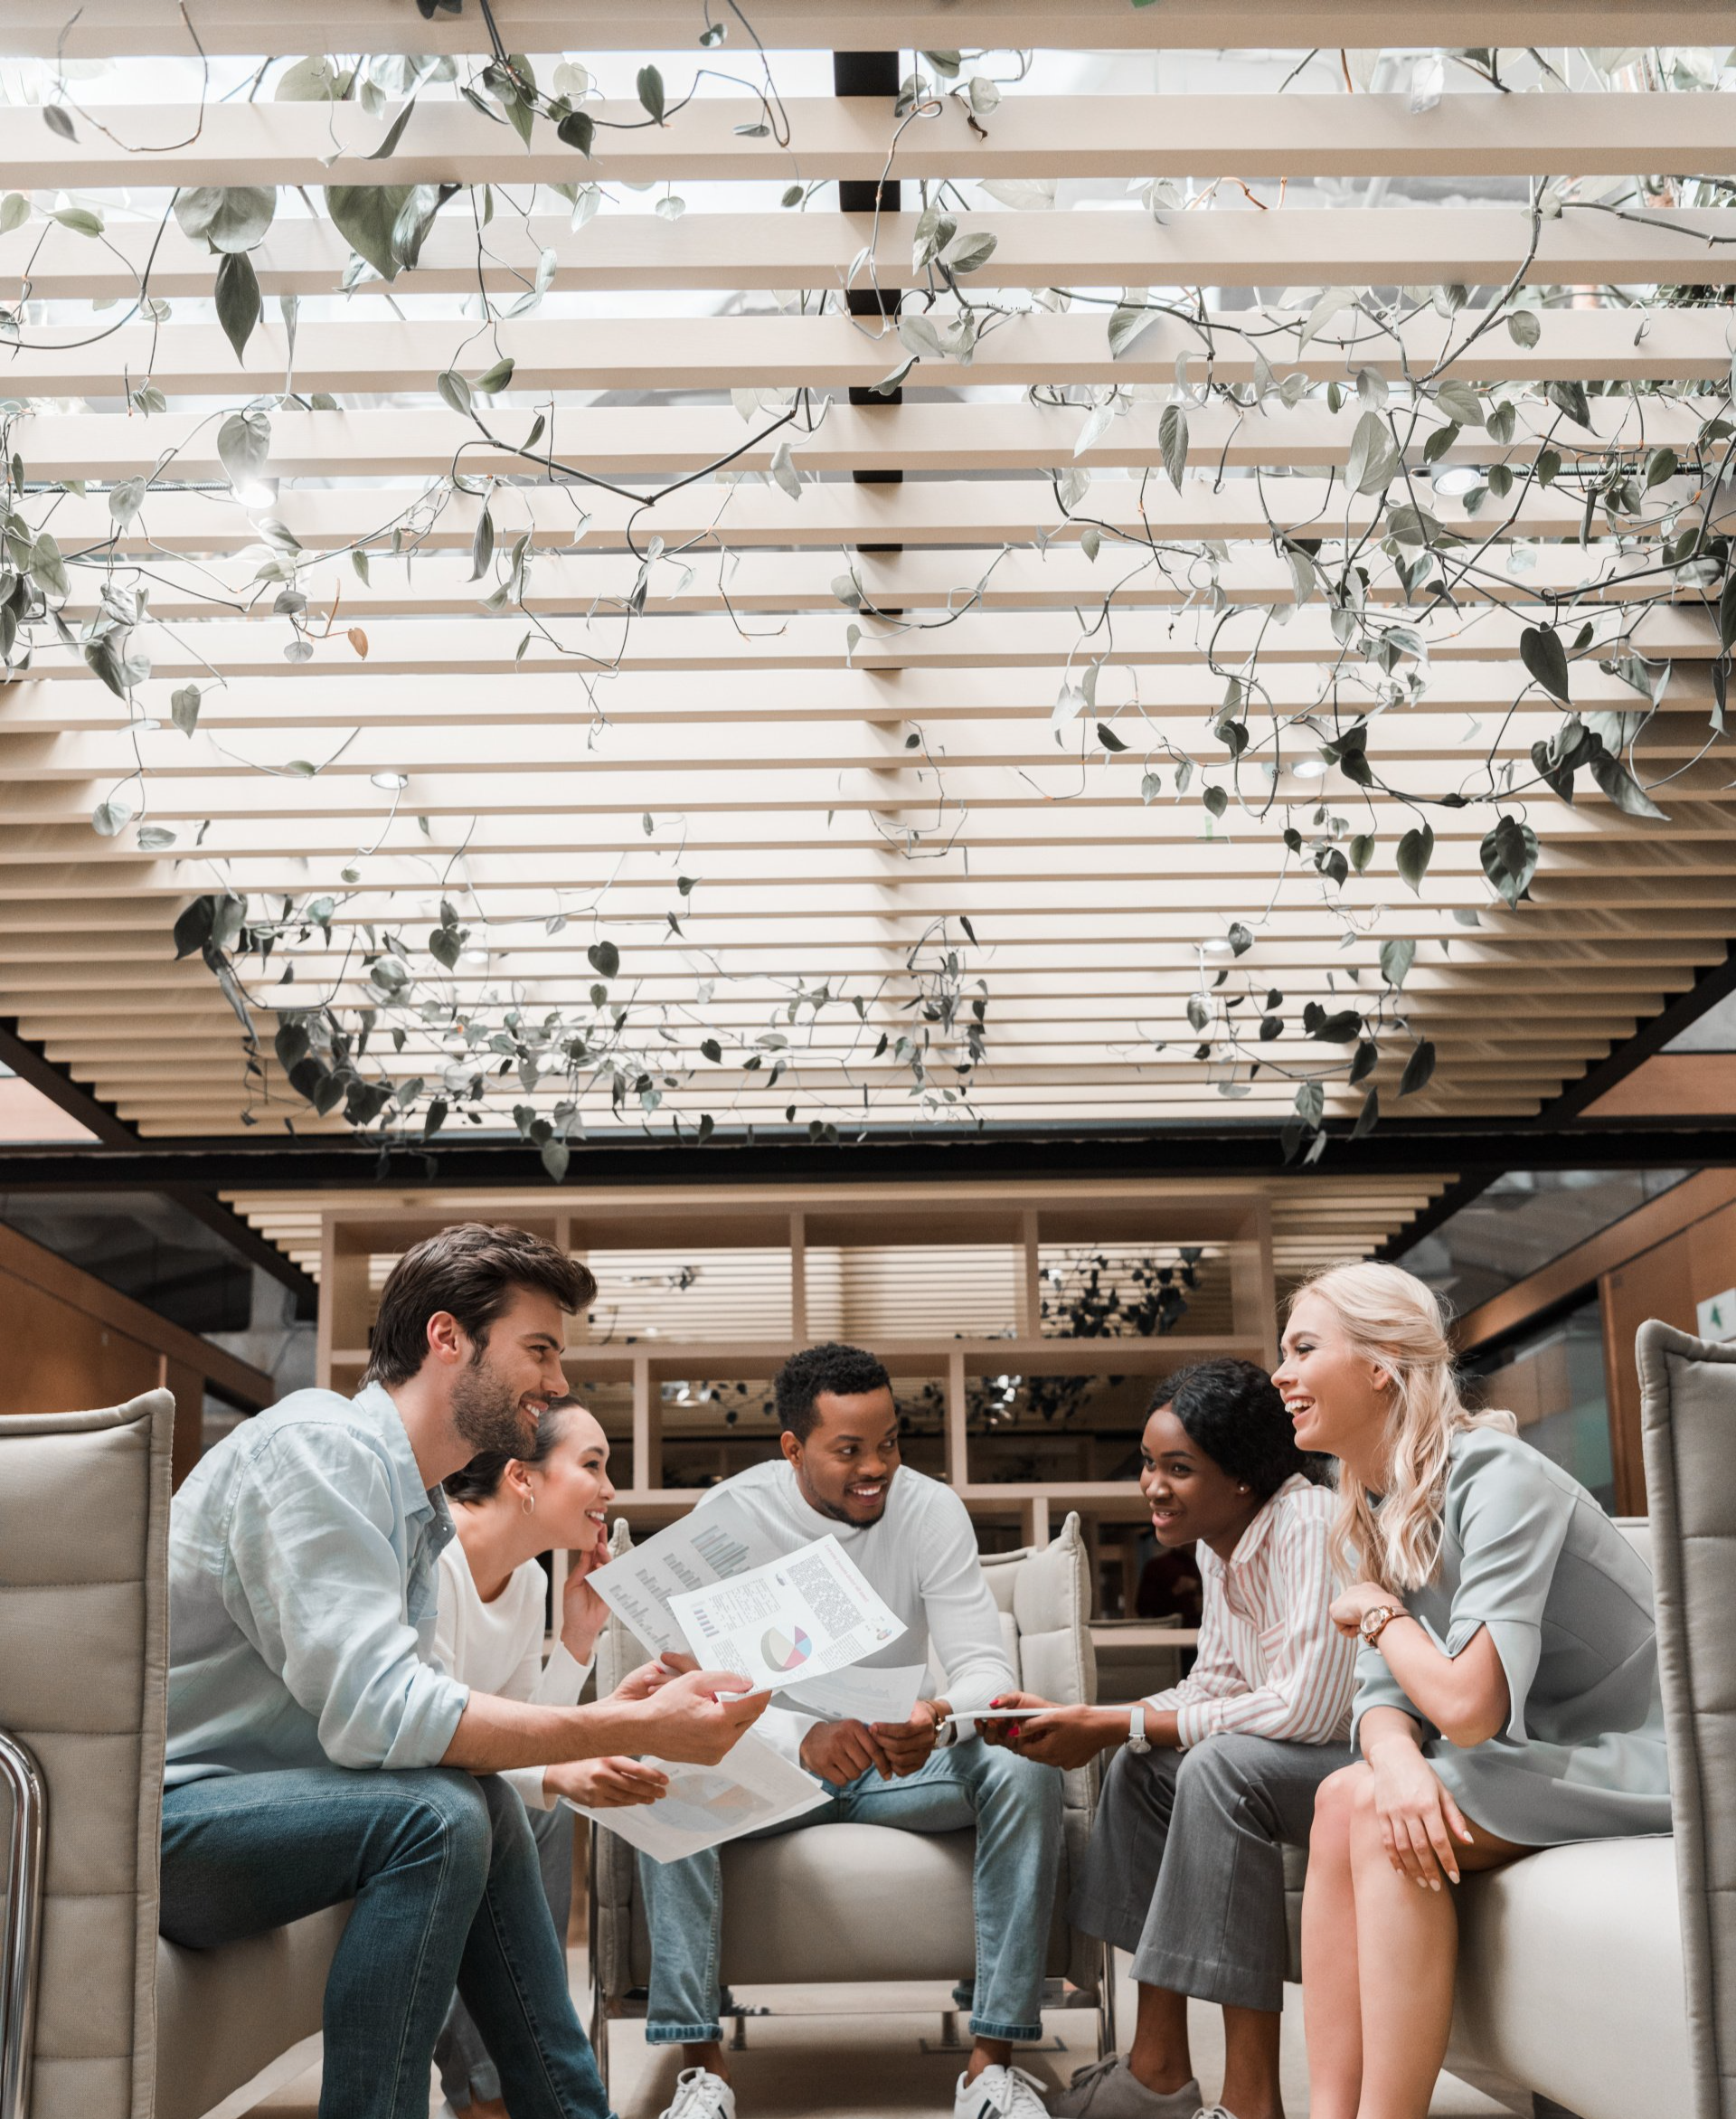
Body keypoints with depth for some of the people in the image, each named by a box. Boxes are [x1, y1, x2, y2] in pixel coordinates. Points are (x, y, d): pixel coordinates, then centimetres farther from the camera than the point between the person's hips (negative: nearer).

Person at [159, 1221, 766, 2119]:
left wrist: (600, 1720, 1)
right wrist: (636, 1729, -24)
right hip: (144, 1813, -10)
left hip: (231, 1798, 10)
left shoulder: (418, 1506, 12)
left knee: (483, 1803, 5)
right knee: (434, 1815, -25)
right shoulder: (318, 1442, -18)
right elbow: (374, 1711, -27)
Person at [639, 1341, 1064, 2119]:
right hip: (773, 1758, -1)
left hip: (903, 1761, 1)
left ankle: (994, 2055, -23)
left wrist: (939, 1721, -38)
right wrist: (804, 1740, -41)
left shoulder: (931, 1510, -8)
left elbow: (985, 1667, -12)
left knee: (1025, 1772, -27)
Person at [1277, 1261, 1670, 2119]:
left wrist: (1376, 1613, -11)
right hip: (1542, 1756, 8)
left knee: (1368, 1810, -23)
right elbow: (1384, 1697, 0)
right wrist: (1396, 1757, -24)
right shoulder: (1374, 1514, 5)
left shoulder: (1495, 1478, -22)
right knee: (1347, 1801, -14)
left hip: (1640, 1760, -8)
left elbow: (1467, 1706, -31)